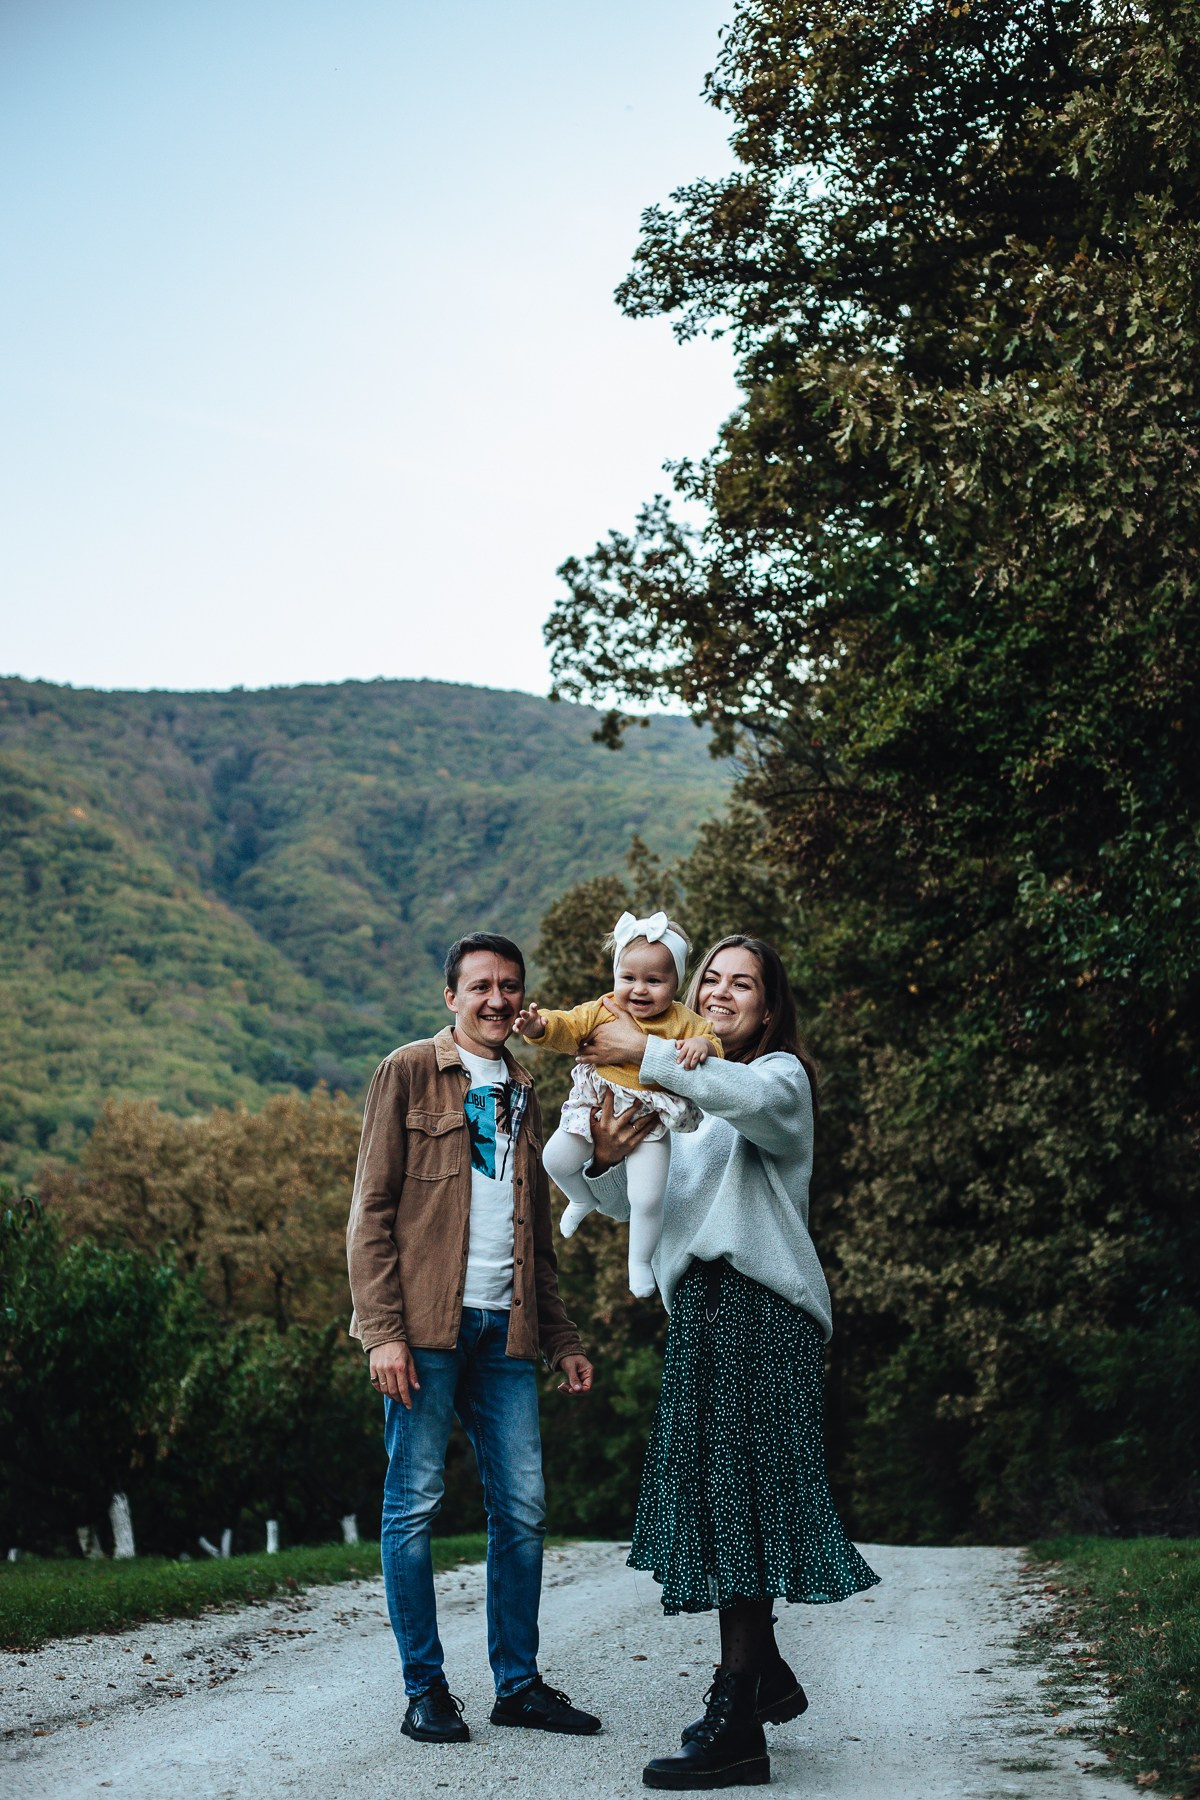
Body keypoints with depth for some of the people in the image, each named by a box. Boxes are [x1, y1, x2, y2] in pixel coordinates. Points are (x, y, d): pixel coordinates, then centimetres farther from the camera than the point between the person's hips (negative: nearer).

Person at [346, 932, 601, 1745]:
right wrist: (383, 1329, -12)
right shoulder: (410, 1072, 2)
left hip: (505, 1329, 5)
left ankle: (519, 1682, 15)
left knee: (523, 1509, 4)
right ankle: (426, 1691, 7)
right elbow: (371, 1212, -4)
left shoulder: (522, 1093, 20)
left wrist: (562, 1338, 17)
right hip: (427, 1325, -5)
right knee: (415, 1504, -1)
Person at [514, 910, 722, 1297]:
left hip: (651, 1120, -2)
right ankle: (583, 1199, 38)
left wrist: (701, 1046, -30)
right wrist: (540, 1027, -32)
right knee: (555, 1160, 4)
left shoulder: (682, 1022, -9)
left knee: (647, 1200, -6)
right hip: (596, 1109, 2)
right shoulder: (601, 1012, -9)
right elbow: (567, 1030, -11)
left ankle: (639, 1261, 22)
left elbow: (713, 1042, -7)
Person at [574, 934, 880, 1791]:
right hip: (700, 1308, 7)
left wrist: (648, 1053, -25)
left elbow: (754, 1099, -27)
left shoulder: (783, 1073, -1)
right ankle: (768, 1673, 27)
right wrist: (607, 1160, -9)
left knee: (738, 1495, -11)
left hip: (762, 1307, -7)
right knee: (711, 1493, 11)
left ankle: (737, 1725, -12)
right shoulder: (682, 1097, 20)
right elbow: (629, 1207, 13)